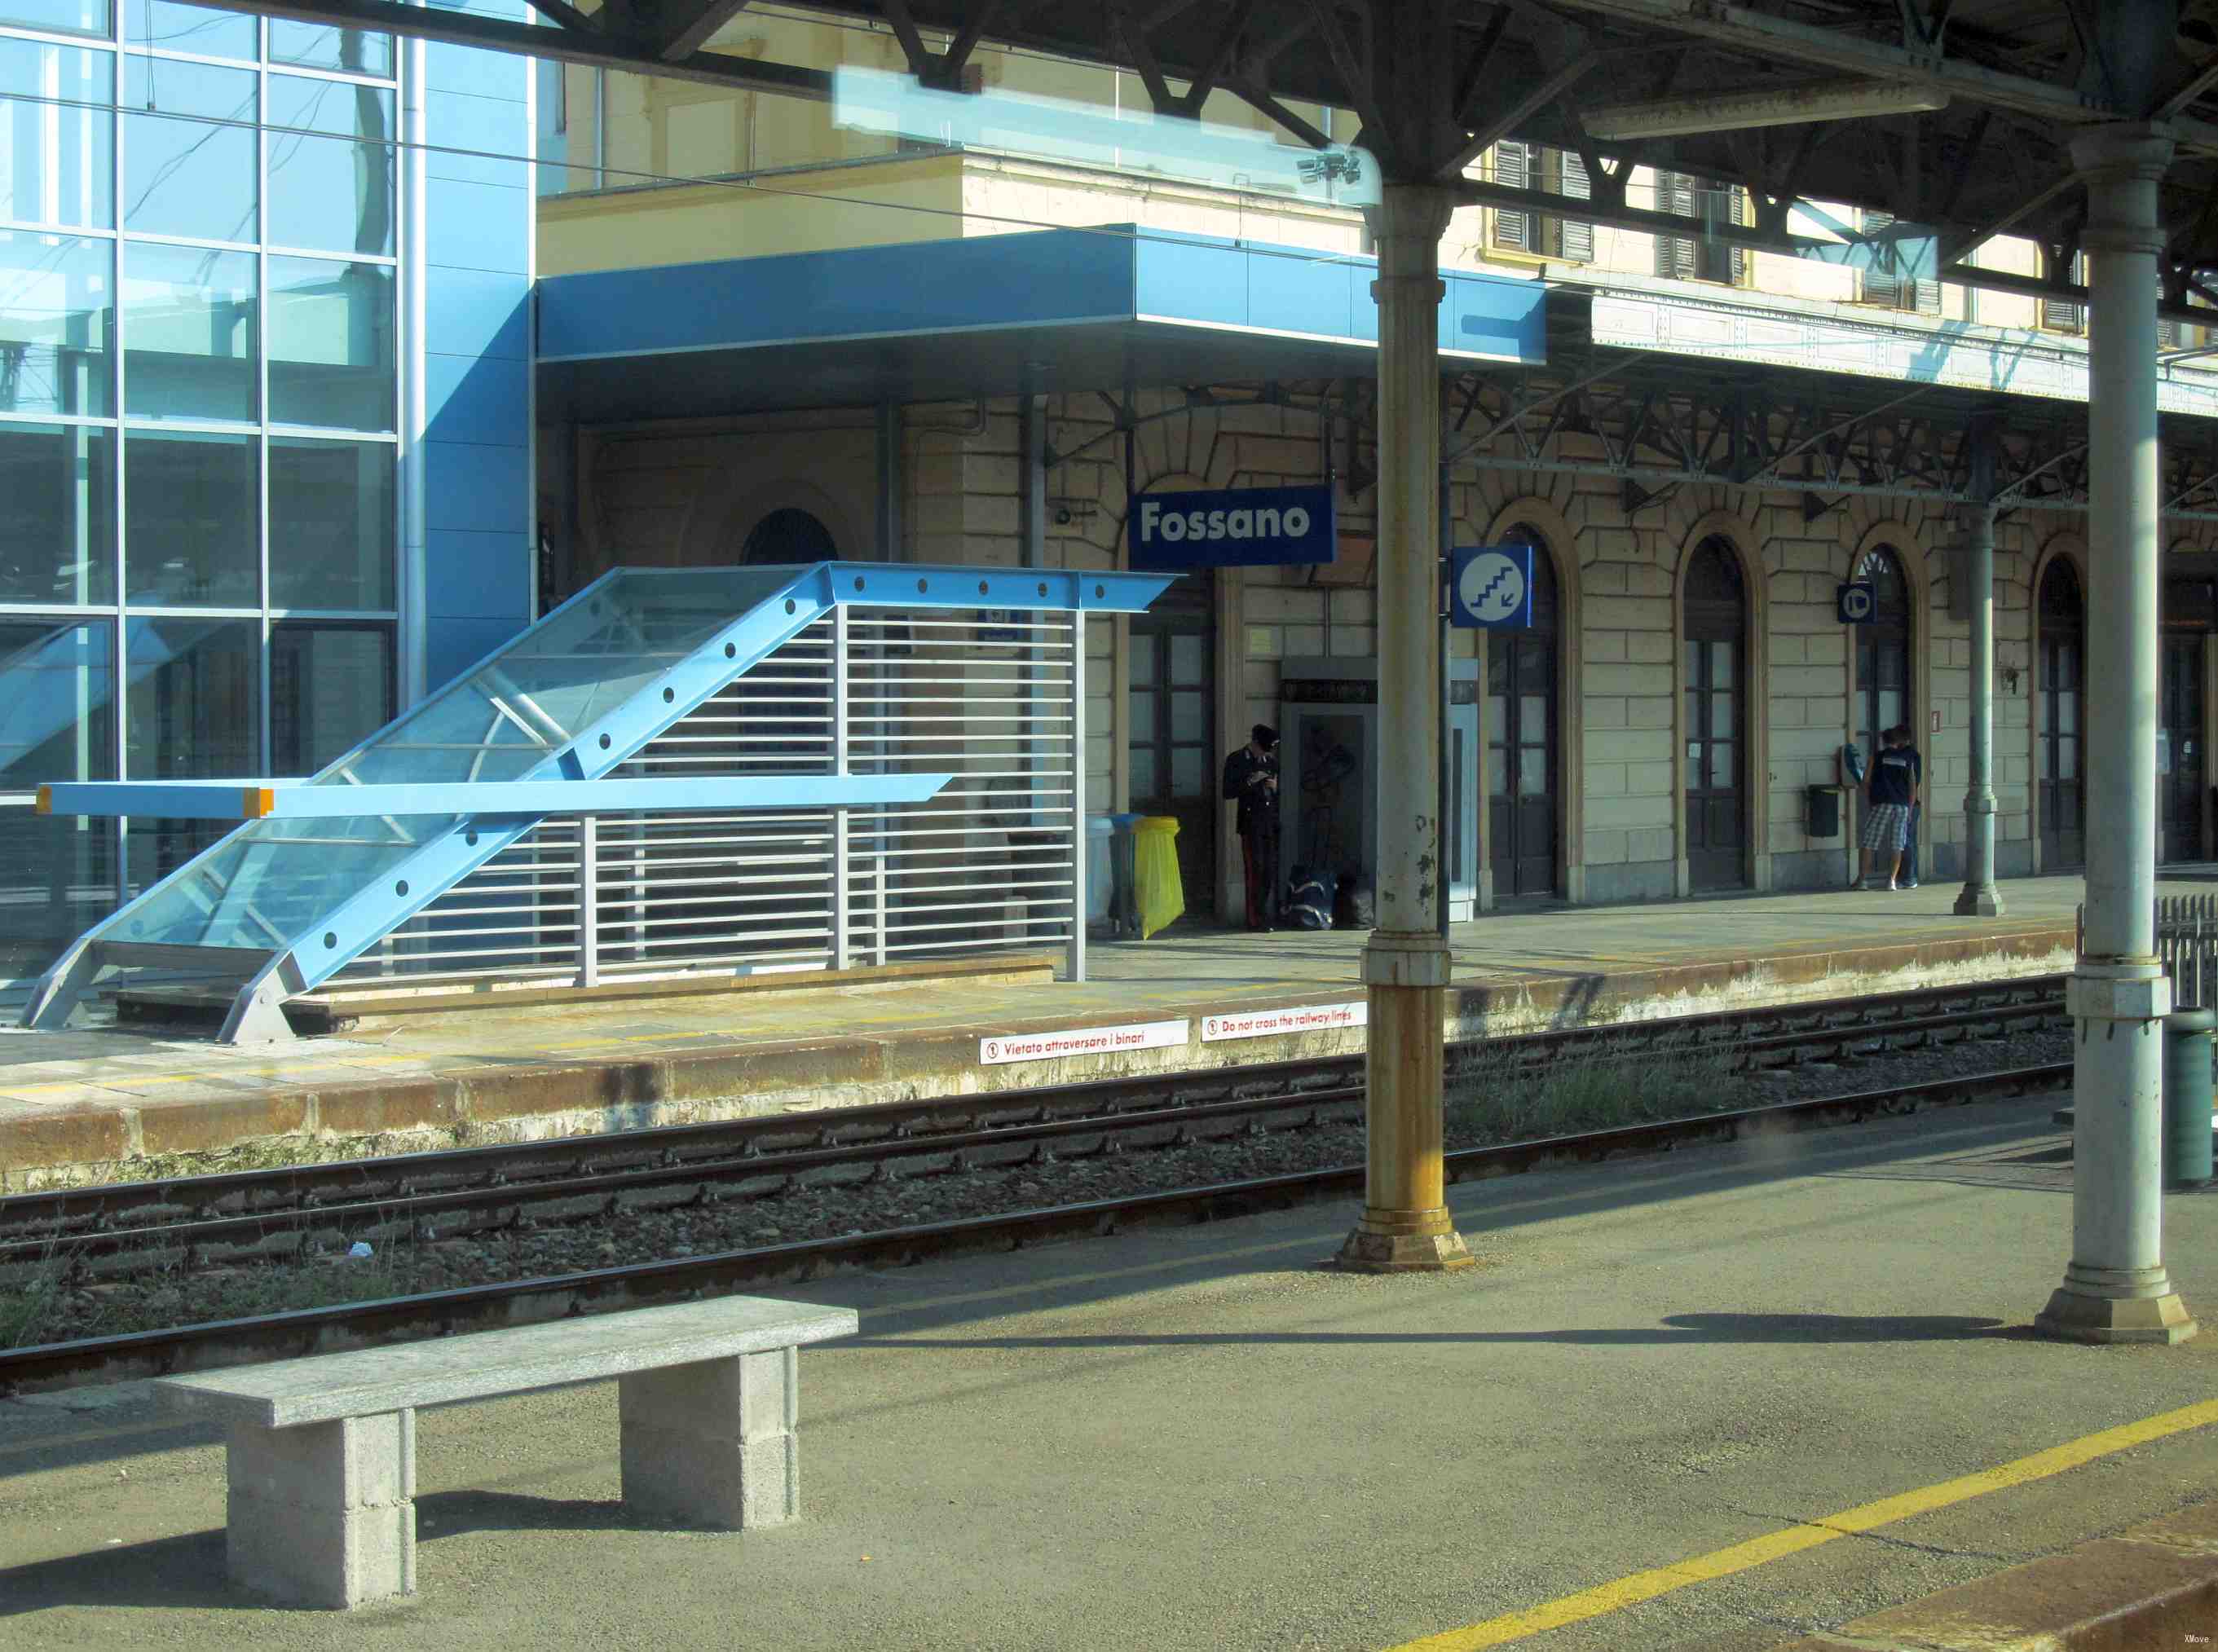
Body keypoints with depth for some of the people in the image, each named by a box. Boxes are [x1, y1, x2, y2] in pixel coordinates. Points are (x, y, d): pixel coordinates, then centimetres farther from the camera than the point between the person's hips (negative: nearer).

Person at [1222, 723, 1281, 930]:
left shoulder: (1271, 761, 16)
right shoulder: (1236, 761, 1)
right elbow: (1228, 793, -4)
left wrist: (1276, 787, 2)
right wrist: (1249, 783, -16)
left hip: (1271, 824, 5)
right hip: (1251, 823, -5)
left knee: (1271, 872, 2)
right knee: (1255, 872, -8)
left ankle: (1267, 918, 7)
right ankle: (1255, 920, -5)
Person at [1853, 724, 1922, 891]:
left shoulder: (1877, 757, 4)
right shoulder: (1908, 758, 9)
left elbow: (1866, 783, 3)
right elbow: (1913, 785, 6)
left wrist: (1868, 804, 11)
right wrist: (1910, 808, 11)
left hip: (1881, 803, -2)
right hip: (1902, 805, 2)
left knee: (1870, 844, 3)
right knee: (1897, 846, 4)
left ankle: (1864, 879, 2)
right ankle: (1892, 880, -2)